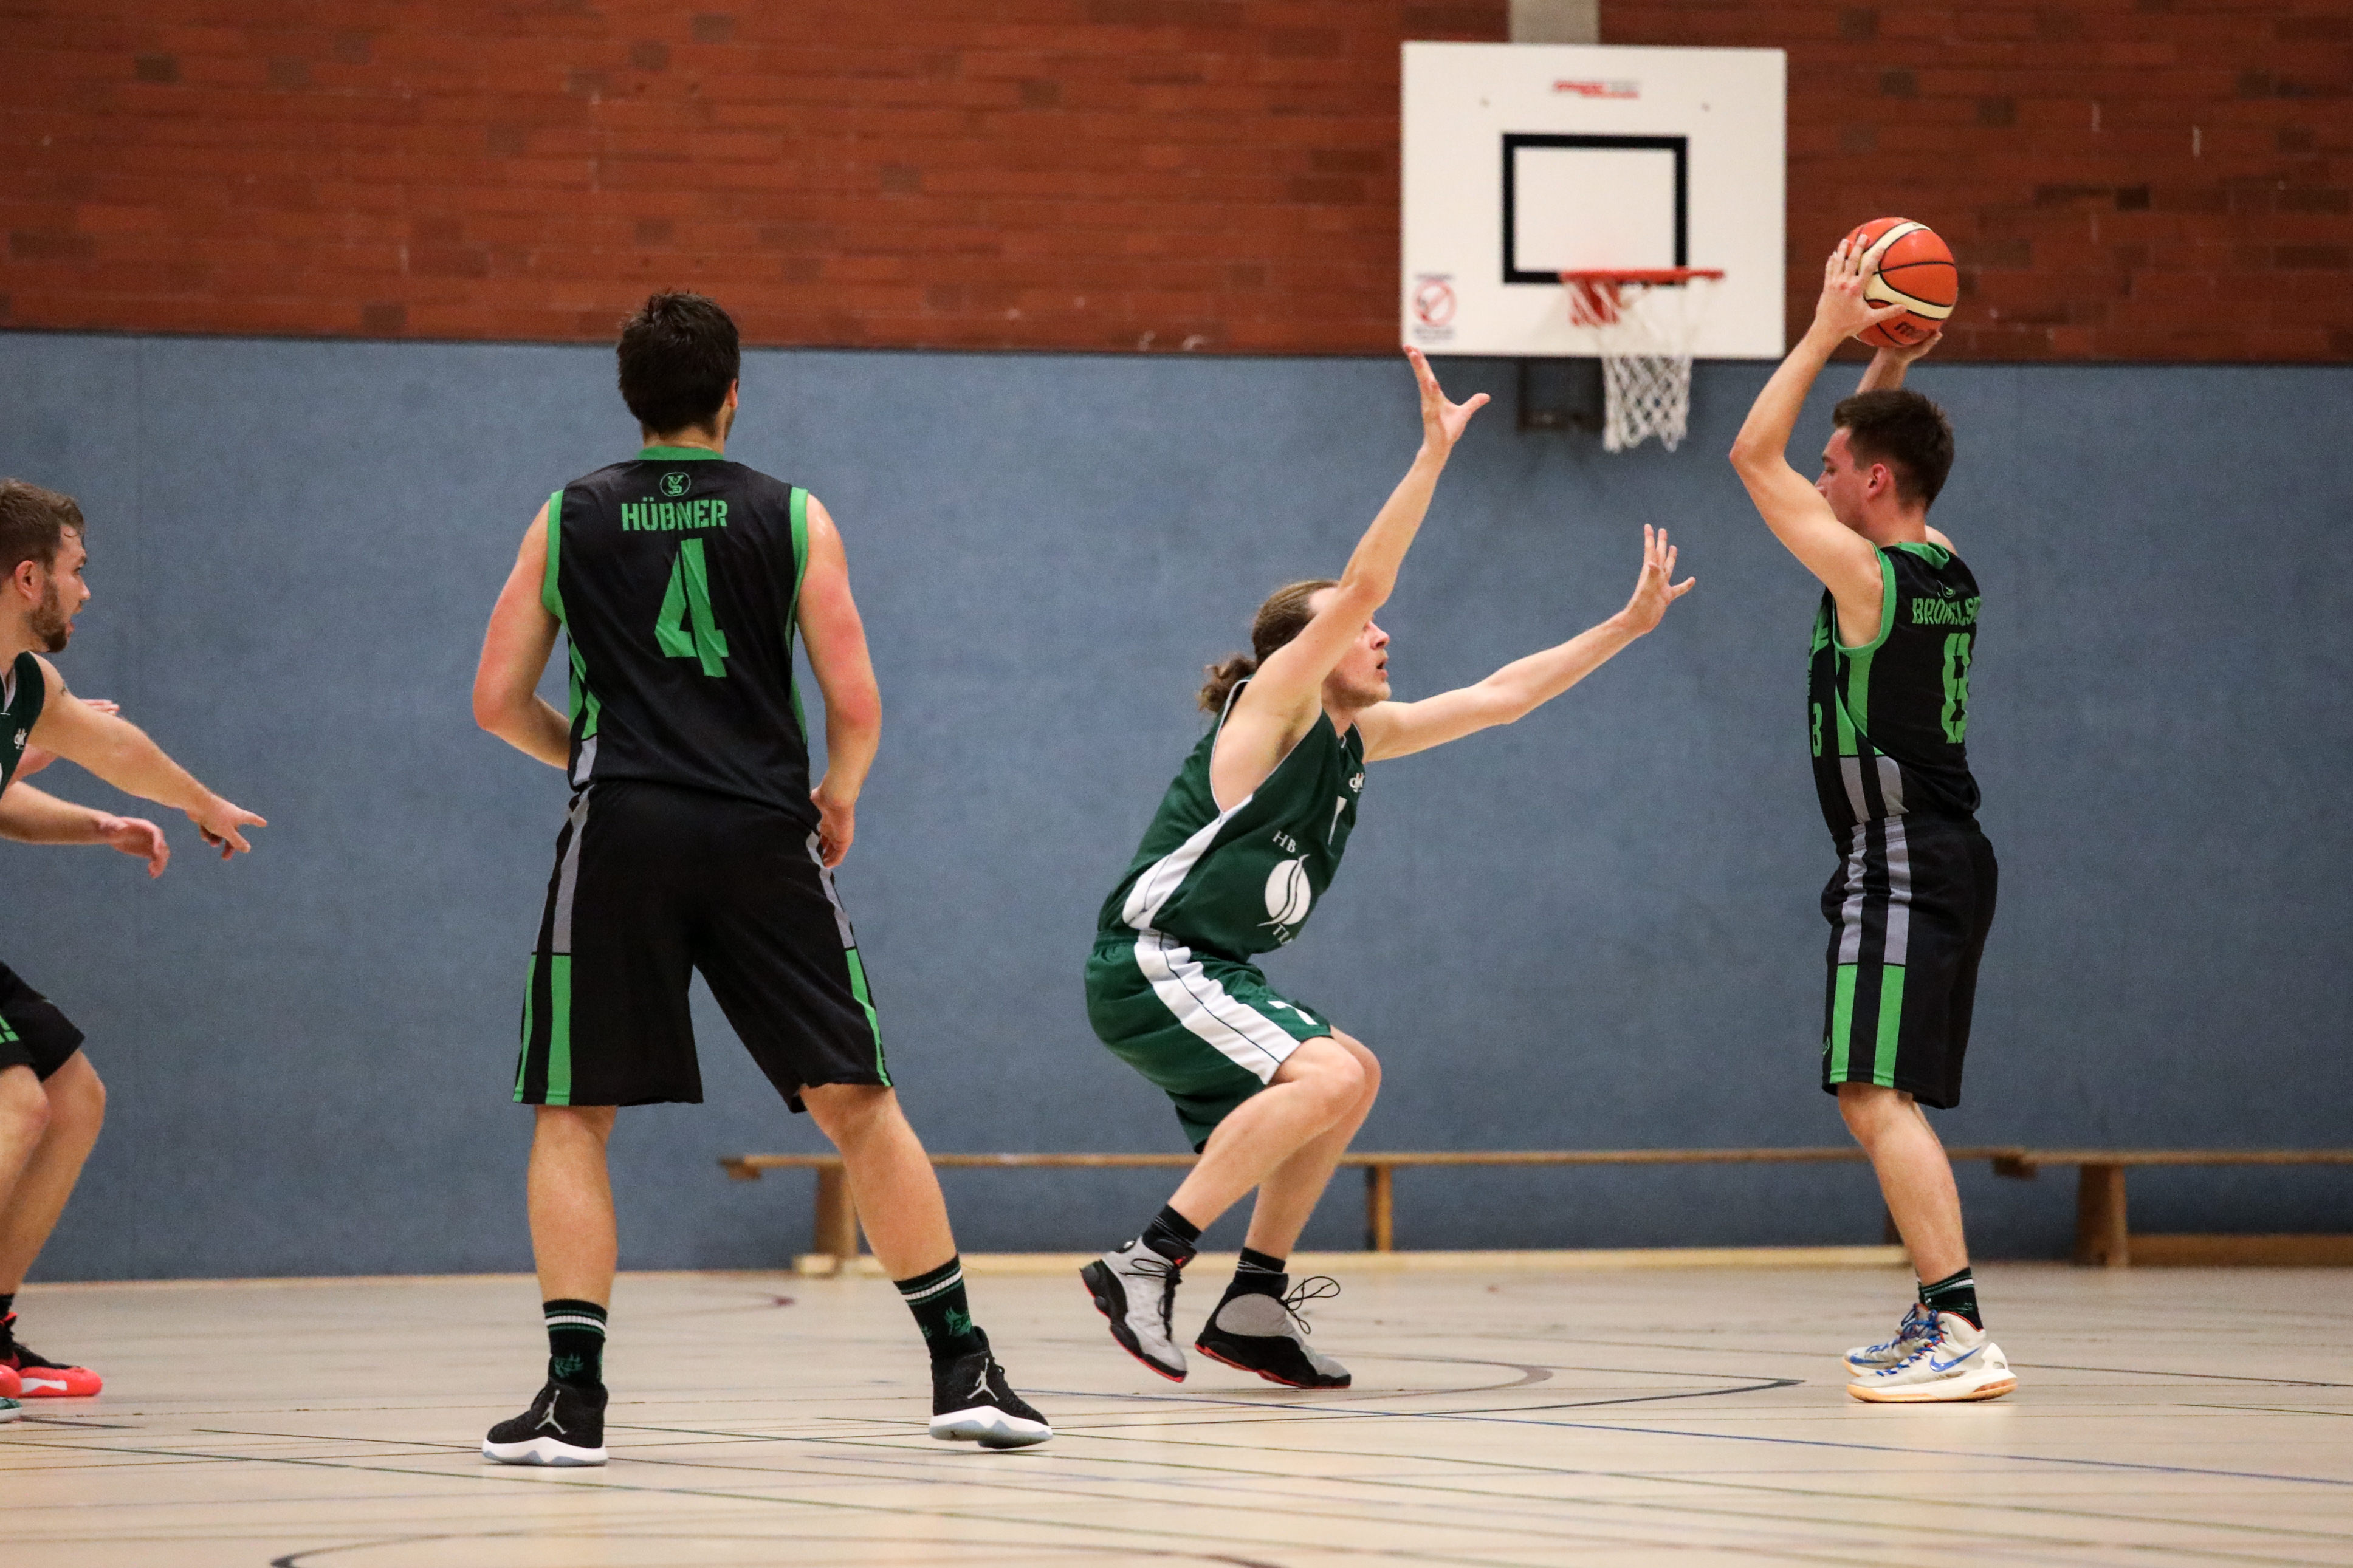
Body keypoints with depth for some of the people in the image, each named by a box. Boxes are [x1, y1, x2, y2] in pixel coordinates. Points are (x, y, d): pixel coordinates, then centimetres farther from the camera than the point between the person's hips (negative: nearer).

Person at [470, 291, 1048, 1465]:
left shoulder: (569, 520, 9)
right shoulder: (792, 518, 7)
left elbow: (497, 701, 10)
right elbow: (855, 704, 2)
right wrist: (839, 795, 21)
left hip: (622, 837, 0)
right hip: (762, 838, 0)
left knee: (572, 1114, 7)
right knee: (857, 1102, 7)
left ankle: (574, 1394, -3)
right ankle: (963, 1368, 6)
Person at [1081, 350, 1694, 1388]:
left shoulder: (1356, 735, 15)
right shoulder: (1272, 702, -8)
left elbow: (1498, 697, 20)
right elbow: (1363, 583, -22)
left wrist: (1625, 626, 18)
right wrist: (1433, 455, -25)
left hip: (1214, 973, 10)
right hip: (1149, 967, -10)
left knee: (1345, 1077, 23)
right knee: (1331, 1077, -25)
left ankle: (1255, 1303, 20)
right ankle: (1147, 1263, -27)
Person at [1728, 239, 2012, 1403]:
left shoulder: (1865, 575, -14)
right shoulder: (1943, 573, 11)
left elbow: (1755, 455, -9)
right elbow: (1884, 445, 29)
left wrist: (1830, 331, -6)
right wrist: (1889, 358, 18)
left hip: (1901, 868, -10)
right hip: (1942, 861, 10)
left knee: (1876, 1096, -16)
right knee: (1879, 1104, 17)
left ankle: (1962, 1331, -26)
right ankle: (1938, 1322, 19)